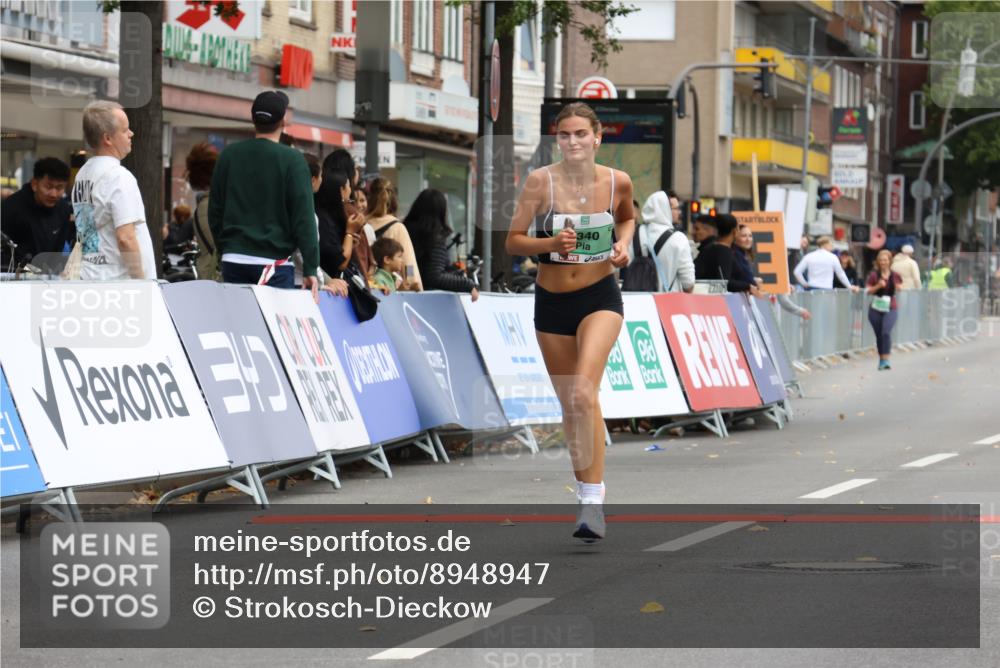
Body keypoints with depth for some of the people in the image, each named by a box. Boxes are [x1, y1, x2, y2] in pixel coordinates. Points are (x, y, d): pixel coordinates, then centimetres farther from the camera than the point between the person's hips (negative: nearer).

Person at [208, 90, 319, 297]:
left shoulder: (229, 155, 6)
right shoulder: (292, 160, -7)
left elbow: (215, 211, 12)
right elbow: (304, 218, -10)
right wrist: (310, 269, -9)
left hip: (233, 261, 4)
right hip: (274, 262, -4)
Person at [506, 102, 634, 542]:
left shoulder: (618, 182, -5)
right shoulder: (540, 181, -9)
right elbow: (513, 241, -5)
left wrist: (623, 244, -2)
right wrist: (552, 243, -23)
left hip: (600, 296, -2)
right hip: (552, 301, 2)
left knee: (584, 393, -22)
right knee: (569, 404, 12)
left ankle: (594, 500, -21)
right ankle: (584, 487, 31)